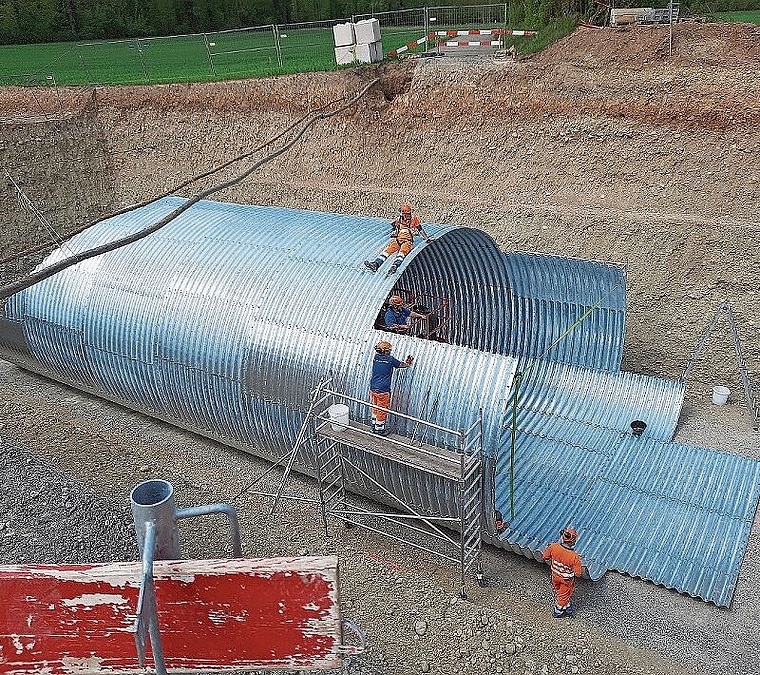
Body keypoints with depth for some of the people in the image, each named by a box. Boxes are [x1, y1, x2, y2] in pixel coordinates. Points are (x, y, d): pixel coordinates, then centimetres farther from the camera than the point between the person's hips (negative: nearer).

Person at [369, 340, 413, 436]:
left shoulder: (376, 357, 4)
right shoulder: (390, 359, -14)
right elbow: (401, 365, 3)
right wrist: (409, 363, 25)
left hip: (373, 389, 6)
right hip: (382, 391, -6)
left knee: (375, 409, 22)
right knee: (382, 411, 9)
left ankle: (374, 428, 33)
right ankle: (379, 430, 20)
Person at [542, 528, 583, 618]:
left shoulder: (553, 547, -28)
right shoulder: (574, 556, -39)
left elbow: (546, 557, -9)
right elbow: (578, 573, -26)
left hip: (555, 575, 4)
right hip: (567, 580, -4)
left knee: (560, 592, 32)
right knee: (564, 596, 26)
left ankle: (568, 609, 58)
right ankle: (557, 612, 50)